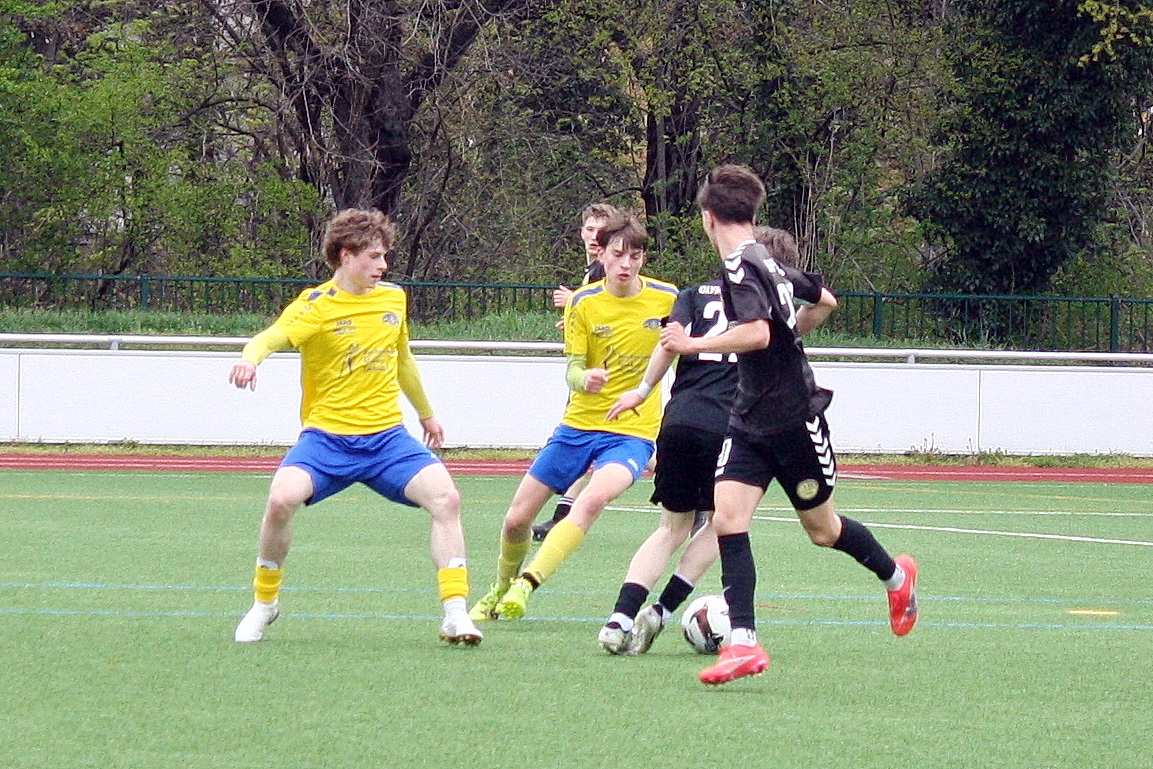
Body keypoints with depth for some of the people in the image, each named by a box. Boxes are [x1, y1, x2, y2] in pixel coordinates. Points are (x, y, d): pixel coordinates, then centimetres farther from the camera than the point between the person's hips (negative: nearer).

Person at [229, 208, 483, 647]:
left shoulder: (394, 298, 10)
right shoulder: (316, 305, -7)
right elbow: (270, 338, -24)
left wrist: (426, 413, 40)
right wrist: (250, 359, -48)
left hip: (387, 437, 4)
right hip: (326, 435, -4)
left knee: (445, 498, -18)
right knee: (281, 499, -27)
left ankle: (455, 612, -14)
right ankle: (264, 603, -2)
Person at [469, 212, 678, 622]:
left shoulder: (667, 299, -5)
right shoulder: (583, 303, -5)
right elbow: (573, 369, -10)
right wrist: (584, 380, -30)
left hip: (633, 432, -2)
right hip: (579, 425, 2)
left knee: (594, 498, -34)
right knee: (516, 519, 4)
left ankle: (526, 584, -35)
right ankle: (499, 591, 33)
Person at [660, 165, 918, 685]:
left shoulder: (740, 267, -20)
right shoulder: (770, 261, 8)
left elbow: (757, 333, -35)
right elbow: (824, 301, 21)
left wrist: (694, 345, -28)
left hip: (795, 418, -8)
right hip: (751, 422, 8)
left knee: (821, 530, 10)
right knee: (727, 519, -8)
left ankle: (896, 577, 36)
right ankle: (744, 643, -14)